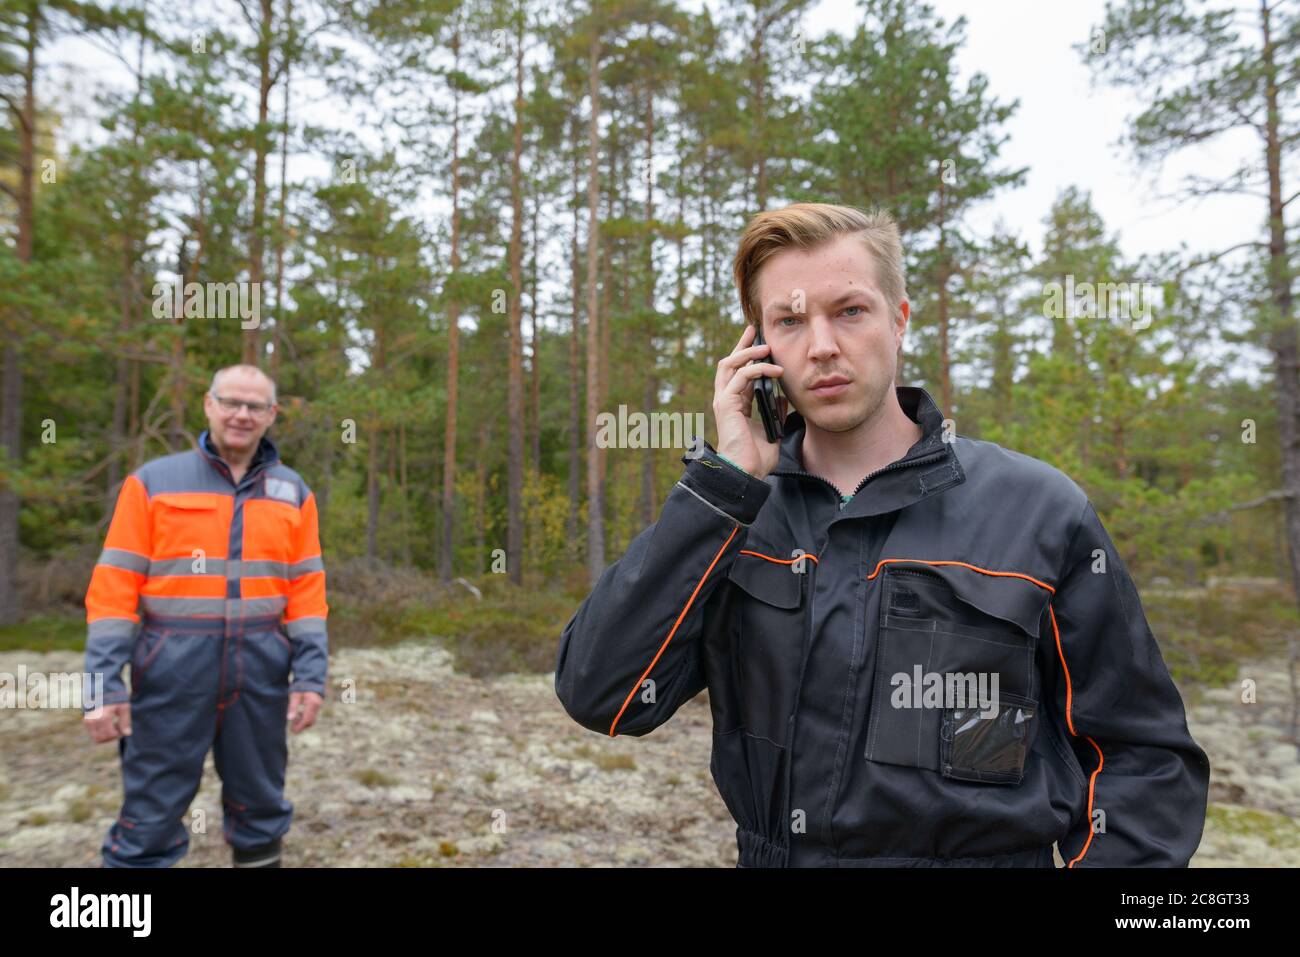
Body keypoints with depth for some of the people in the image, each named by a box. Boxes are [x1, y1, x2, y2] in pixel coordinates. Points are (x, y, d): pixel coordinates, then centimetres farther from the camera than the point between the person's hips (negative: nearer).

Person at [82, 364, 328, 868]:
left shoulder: (293, 492, 7)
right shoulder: (153, 481, 0)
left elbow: (307, 590, 4)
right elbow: (114, 588, -3)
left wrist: (311, 674, -3)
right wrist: (104, 682, -10)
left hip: (261, 671, 3)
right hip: (172, 671, -2)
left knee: (259, 806, 15)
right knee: (150, 814, 5)